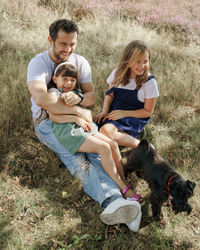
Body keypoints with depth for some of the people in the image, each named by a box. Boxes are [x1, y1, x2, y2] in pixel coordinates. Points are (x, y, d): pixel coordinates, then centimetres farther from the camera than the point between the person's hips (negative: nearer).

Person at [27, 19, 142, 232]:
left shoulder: (80, 62, 9)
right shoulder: (38, 63, -7)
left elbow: (91, 96, 0)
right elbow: (40, 98, -26)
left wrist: (79, 98, -26)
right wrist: (77, 110, -26)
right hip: (47, 121, -4)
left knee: (96, 151, -27)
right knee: (75, 157, -32)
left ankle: (114, 204, -48)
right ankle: (112, 199, -53)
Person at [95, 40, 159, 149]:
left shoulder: (149, 82, -10)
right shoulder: (117, 74, 1)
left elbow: (147, 111, -5)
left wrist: (124, 113, -16)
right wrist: (104, 111, -4)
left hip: (134, 117, -4)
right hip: (113, 113, 5)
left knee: (106, 130, -33)